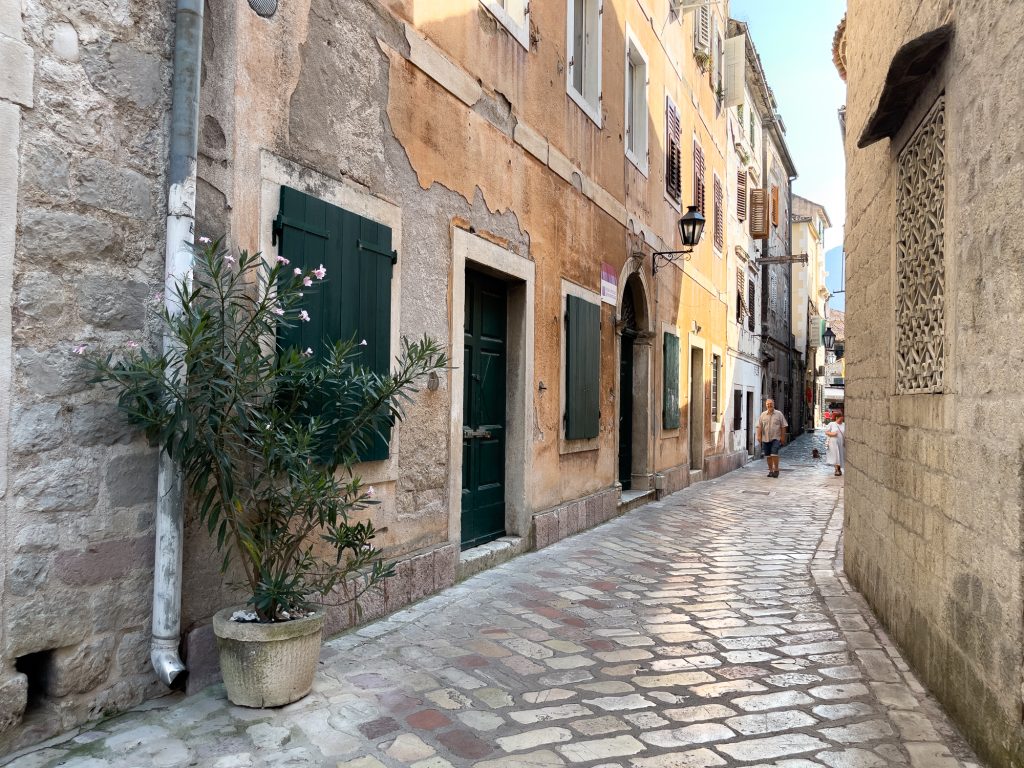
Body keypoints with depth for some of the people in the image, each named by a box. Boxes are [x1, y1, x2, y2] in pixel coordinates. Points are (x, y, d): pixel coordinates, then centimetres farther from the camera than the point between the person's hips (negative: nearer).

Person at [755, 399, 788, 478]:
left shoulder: (779, 414, 2)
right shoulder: (763, 415, 8)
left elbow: (783, 426, 3)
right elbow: (759, 426, 6)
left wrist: (783, 436, -1)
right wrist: (759, 435, -4)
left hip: (776, 438, -3)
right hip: (765, 438, 3)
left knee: (774, 453, -13)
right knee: (768, 455, 7)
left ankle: (776, 469, 0)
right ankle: (770, 470, 18)